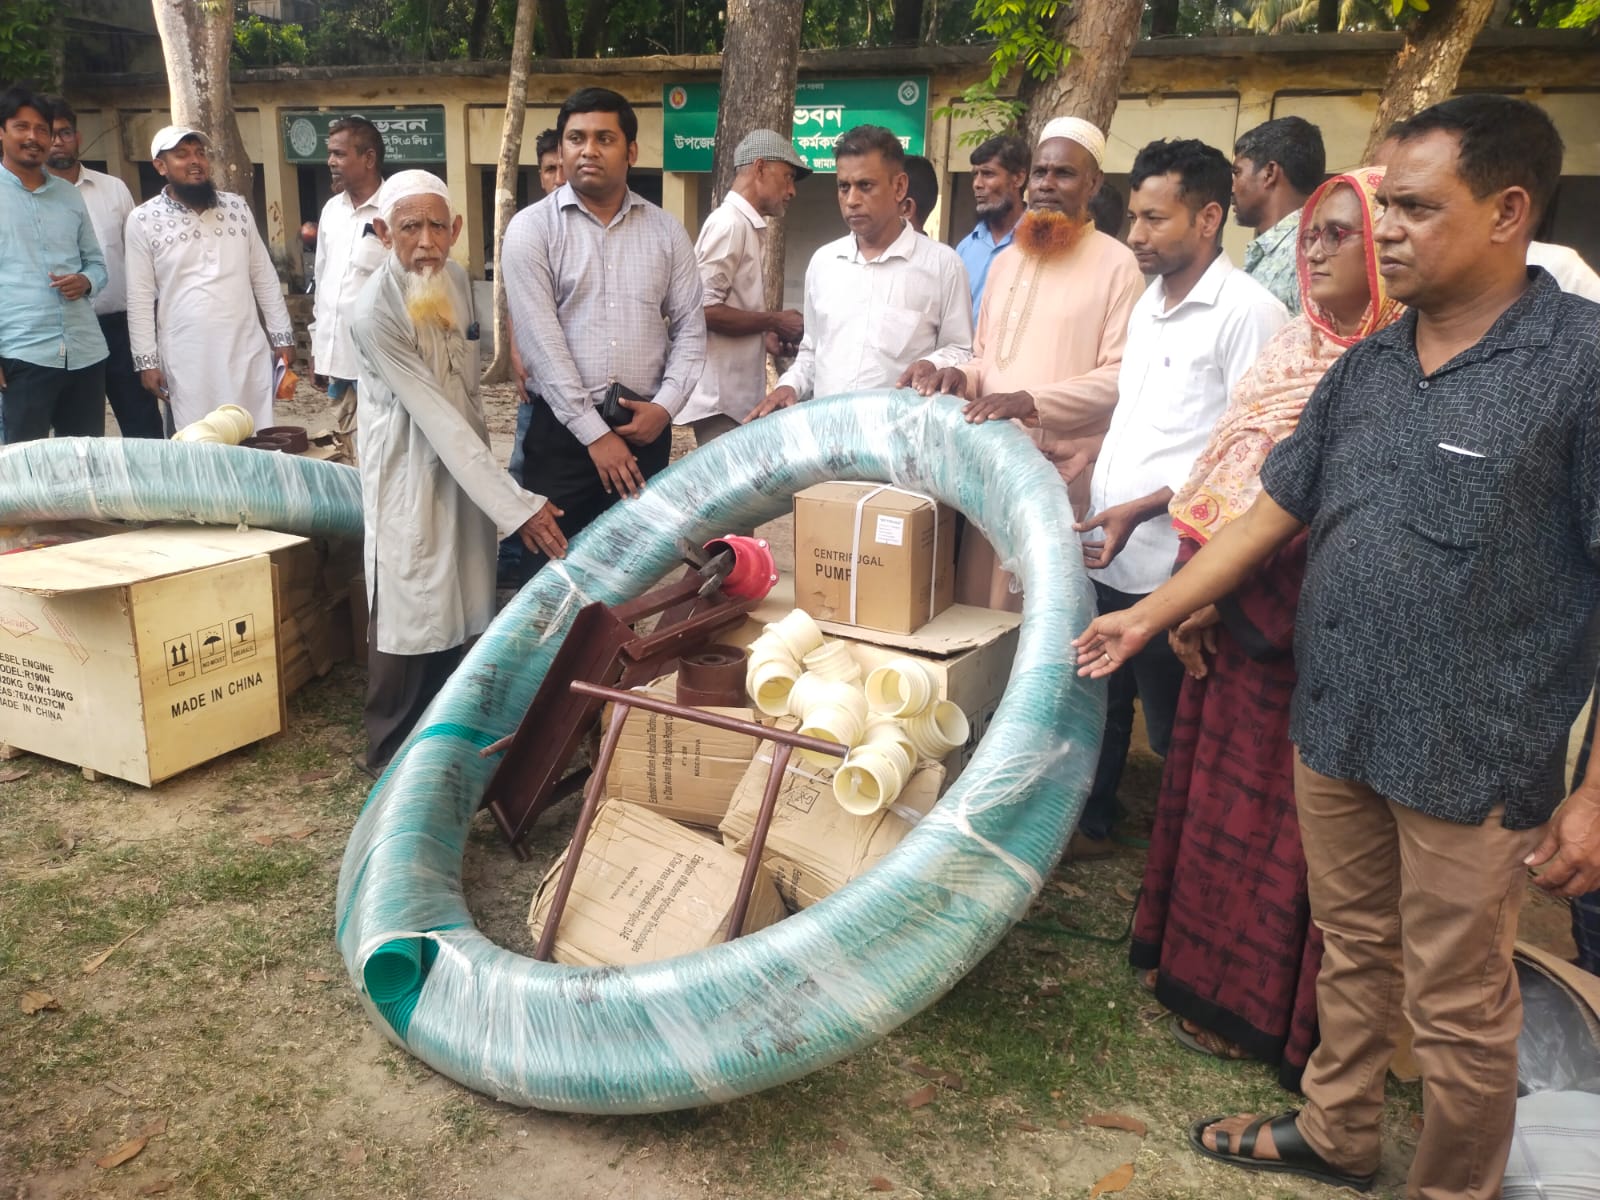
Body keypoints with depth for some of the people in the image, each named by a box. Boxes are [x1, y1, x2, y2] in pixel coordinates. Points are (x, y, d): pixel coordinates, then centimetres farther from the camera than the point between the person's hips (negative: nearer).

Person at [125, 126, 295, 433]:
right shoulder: (143, 221, -2)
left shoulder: (237, 208, 7)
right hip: (186, 360, -2)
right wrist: (147, 360, -5)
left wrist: (282, 335, 8)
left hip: (247, 351, 3)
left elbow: (264, 278, 11)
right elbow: (140, 297, -1)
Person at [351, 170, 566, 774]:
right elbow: (435, 416, -24)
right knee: (409, 619, 3)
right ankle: (392, 756, 22)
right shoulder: (375, 311, -22)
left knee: (460, 611, 14)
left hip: (465, 469, 7)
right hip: (410, 479, -7)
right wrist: (515, 504, -25)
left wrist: (491, 470, 12)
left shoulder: (457, 280, 1)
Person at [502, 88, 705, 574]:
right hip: (562, 430, -3)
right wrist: (595, 433, -13)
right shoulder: (532, 228, -3)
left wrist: (665, 406, -7)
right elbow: (541, 340, -10)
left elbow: (690, 327, 8)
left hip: (645, 428, 3)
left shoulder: (665, 230, 8)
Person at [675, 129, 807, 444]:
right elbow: (705, 309, -21)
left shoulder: (748, 226, 16)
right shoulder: (729, 223, -12)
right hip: (720, 396, -10)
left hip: (738, 394, 10)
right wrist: (774, 321, -12)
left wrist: (765, 333, 7)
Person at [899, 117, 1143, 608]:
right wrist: (959, 377, 0)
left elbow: (1123, 376, -12)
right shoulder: (1006, 260, 18)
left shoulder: (1117, 264, -4)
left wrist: (1031, 401, -22)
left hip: (1064, 472, -6)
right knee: (977, 606, 9)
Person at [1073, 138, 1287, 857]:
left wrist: (1144, 507, -21)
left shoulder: (1247, 312, -12)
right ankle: (1090, 823, 36)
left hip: (1169, 563, -8)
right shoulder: (1149, 301, 16)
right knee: (1096, 699, 18)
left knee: (1175, 728, 6)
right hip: (1105, 550, 8)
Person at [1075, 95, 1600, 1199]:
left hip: (1474, 759, -6)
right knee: (1353, 954, 23)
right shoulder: (1366, 367, 7)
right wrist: (1152, 615, 8)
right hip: (1332, 727, 6)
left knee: (1458, 1004, 11)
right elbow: (1277, 511, 12)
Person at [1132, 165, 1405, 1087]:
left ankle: (1261, 1008, 27)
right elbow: (1224, 474, 9)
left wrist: (1224, 589, -17)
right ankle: (1200, 962, 38)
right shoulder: (1295, 346, 9)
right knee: (1220, 791, 18)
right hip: (1238, 615, 7)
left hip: (1310, 627, -7)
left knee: (1278, 811, 7)